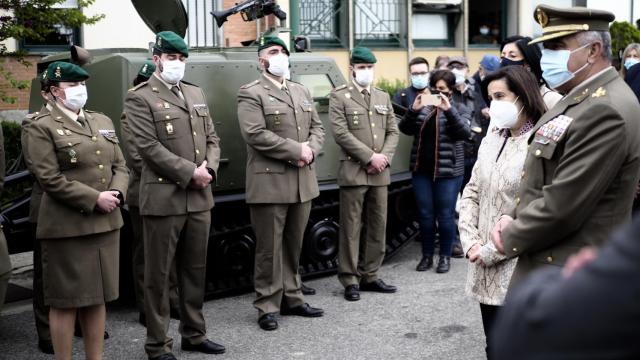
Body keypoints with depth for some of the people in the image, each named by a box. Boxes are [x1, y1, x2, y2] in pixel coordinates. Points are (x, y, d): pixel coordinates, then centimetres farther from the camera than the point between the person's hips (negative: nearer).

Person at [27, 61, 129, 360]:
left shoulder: (103, 121, 15)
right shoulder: (42, 127, -5)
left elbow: (120, 166, 13)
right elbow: (50, 179, -13)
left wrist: (117, 194, -7)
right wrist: (95, 199, -16)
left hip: (106, 223, 6)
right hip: (67, 226, -6)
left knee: (97, 297, 13)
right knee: (65, 301, 2)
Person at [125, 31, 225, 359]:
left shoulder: (196, 93, 16)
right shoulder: (139, 98, -4)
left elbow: (212, 138, 14)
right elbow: (149, 147, -14)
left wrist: (209, 169, -5)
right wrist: (190, 173, -16)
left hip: (200, 198, 6)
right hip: (163, 199, -6)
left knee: (195, 270, 14)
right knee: (159, 274, 2)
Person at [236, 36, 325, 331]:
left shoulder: (302, 91, 17)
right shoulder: (251, 93, -5)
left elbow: (317, 128, 14)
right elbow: (256, 135, -17)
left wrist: (311, 151, -8)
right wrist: (297, 150, -16)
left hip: (303, 182, 7)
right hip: (270, 183, -6)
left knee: (294, 245, 14)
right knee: (270, 248, 0)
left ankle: (292, 299, 24)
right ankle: (267, 307, 9)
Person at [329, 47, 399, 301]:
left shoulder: (383, 97, 16)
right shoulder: (339, 96, -1)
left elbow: (393, 131, 12)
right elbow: (340, 133, -11)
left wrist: (384, 157, -6)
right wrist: (370, 157, -15)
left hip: (380, 173, 6)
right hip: (353, 172, -5)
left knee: (378, 226, 9)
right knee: (351, 228, -2)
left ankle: (370, 276, 19)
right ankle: (349, 280, 6)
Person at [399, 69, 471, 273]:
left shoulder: (459, 109, 4)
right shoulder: (423, 107, 11)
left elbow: (464, 133, -13)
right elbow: (405, 129, 2)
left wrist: (449, 110, -22)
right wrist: (414, 110, -15)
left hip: (448, 171, -3)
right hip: (421, 169, 3)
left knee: (445, 214, 1)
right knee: (425, 214, 7)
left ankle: (445, 256, 14)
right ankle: (426, 256, 18)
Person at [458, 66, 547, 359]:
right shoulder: (491, 141, 11)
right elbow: (471, 193, 12)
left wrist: (491, 251, -14)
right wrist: (470, 242, -2)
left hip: (518, 270, -6)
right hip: (485, 268, 7)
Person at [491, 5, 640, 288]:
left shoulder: (605, 111, -23)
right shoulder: (580, 99, 11)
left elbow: (562, 205, -25)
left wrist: (510, 238, -11)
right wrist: (513, 217, 1)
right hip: (550, 266, 10)